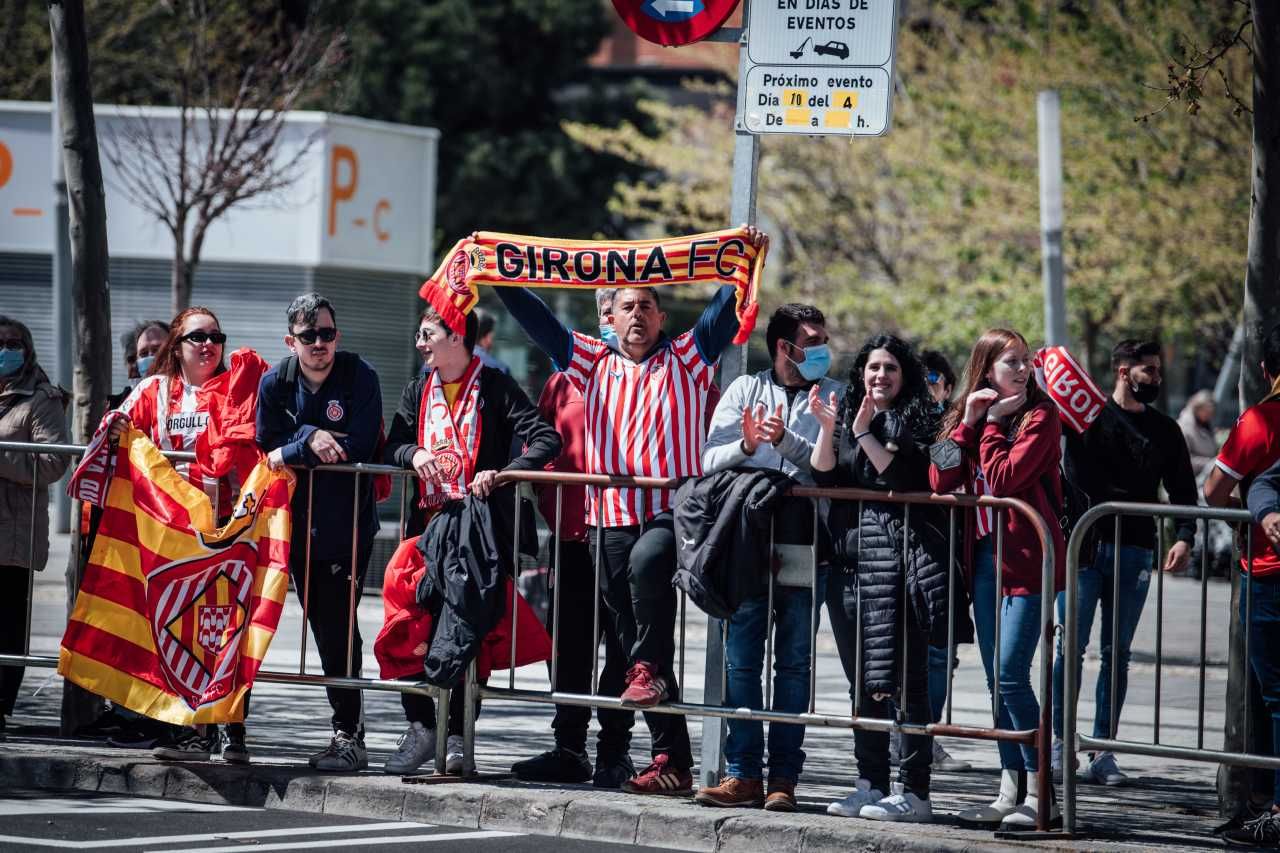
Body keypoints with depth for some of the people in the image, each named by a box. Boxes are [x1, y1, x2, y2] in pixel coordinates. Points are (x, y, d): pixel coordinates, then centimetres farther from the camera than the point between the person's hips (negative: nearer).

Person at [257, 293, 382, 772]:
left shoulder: (358, 377, -7)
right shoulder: (275, 384, 5)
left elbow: (359, 446, -15)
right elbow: (268, 446, 2)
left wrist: (292, 451, -13)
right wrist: (311, 439, -14)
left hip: (348, 526, -4)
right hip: (300, 524, 4)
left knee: (338, 626, -10)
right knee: (322, 626, 6)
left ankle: (349, 735, -6)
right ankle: (347, 729, 14)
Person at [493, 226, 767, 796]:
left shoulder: (686, 359, 10)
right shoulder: (594, 362, 17)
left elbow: (724, 313, -1)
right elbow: (538, 320, 13)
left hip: (672, 511, -4)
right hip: (612, 518, 4)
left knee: (647, 562, -38)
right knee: (632, 638, 2)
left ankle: (648, 669, -21)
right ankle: (671, 761, 4)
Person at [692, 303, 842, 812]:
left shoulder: (834, 397, 10)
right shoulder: (745, 390, 13)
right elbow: (709, 459, 4)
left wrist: (786, 442, -15)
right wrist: (744, 447, -14)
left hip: (805, 542, -1)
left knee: (794, 664, 1)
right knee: (741, 659, -1)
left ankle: (784, 777, 2)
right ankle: (742, 774, 0)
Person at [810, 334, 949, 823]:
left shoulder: (915, 420, 2)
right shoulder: (846, 419, 17)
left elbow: (906, 480, -11)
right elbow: (823, 478, 6)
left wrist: (864, 433, -12)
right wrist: (827, 428, -7)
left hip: (896, 557, -6)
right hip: (849, 557, 6)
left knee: (901, 676, -10)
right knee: (860, 678, 9)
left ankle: (915, 792, -10)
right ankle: (870, 784, 15)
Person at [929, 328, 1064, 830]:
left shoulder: (1039, 416, -6)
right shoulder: (970, 416, 12)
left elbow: (1003, 478, -18)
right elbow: (940, 480, 1)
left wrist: (994, 424, -9)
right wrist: (968, 423, -6)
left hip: (1027, 559, -7)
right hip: (985, 557, 7)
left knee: (1011, 676, -14)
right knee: (997, 680, 9)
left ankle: (1041, 794, -9)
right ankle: (1011, 791, 15)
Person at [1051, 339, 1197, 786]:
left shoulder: (1163, 429, 13)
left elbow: (1183, 490, 11)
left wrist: (1184, 537, -3)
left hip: (1135, 551, 3)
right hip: (1085, 547, -3)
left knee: (1117, 655, 5)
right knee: (1071, 648, -3)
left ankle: (1102, 751, 8)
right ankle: (1060, 742, 3)